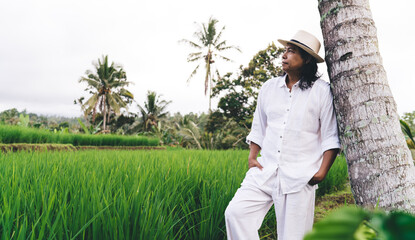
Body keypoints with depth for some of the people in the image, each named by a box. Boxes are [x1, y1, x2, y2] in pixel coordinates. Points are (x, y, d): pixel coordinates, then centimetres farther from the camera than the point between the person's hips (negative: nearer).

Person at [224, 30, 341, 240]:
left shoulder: (321, 91, -2)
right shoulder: (269, 87, 11)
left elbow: (330, 137, -2)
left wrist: (322, 172, -10)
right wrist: (252, 156, 8)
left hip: (299, 177, -4)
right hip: (265, 171, 4)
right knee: (236, 212, -12)